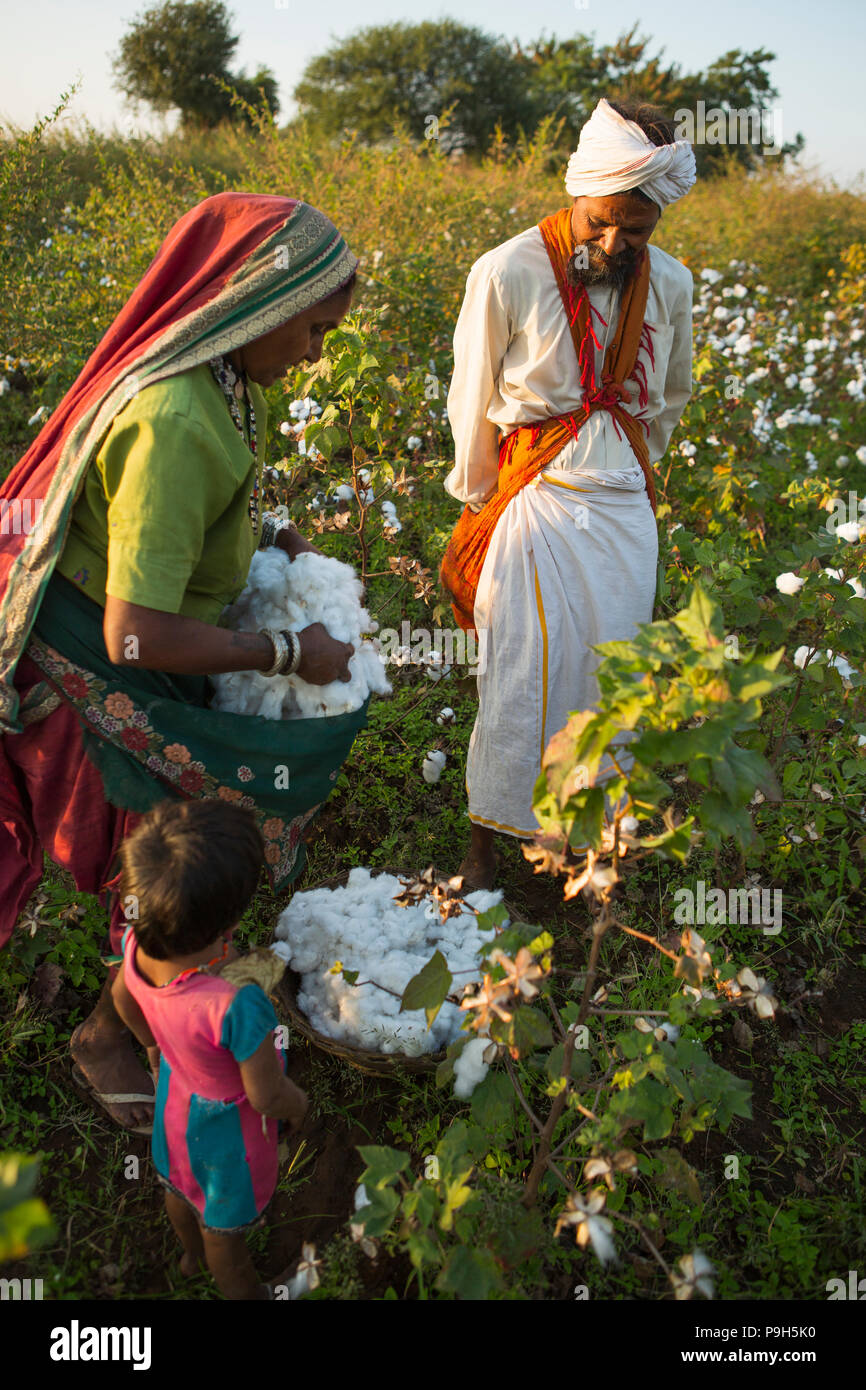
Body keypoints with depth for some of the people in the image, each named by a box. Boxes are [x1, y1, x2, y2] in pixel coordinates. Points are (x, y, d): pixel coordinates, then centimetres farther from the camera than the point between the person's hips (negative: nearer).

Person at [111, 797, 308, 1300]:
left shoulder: (138, 944, -29)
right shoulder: (238, 1004, -48)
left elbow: (123, 998, -4)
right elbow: (267, 1096, -30)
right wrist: (299, 1106, -6)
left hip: (175, 1091, 6)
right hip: (227, 1123, -6)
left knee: (182, 1185, 37)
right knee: (223, 1223, 26)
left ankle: (192, 1253, 68)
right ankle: (243, 1291, 58)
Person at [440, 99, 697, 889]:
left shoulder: (670, 286, 1)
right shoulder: (508, 275, -12)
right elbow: (473, 406, -2)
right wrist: (479, 509, 5)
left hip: (623, 512, 4)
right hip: (534, 503, -4)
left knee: (611, 676, 8)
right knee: (518, 682, -2)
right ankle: (485, 843, 19)